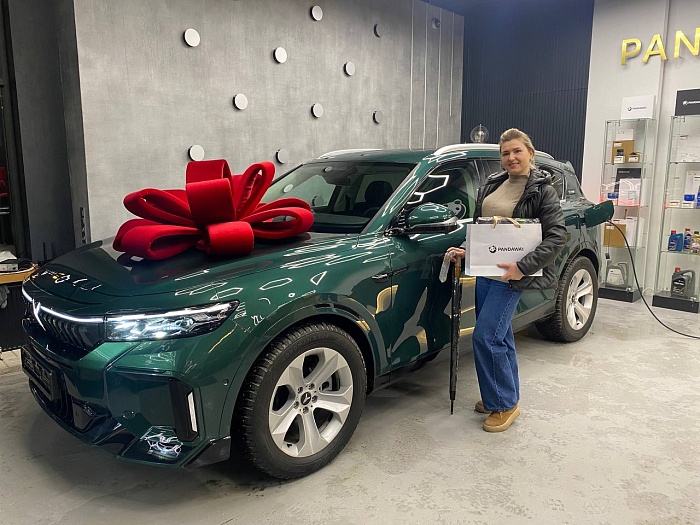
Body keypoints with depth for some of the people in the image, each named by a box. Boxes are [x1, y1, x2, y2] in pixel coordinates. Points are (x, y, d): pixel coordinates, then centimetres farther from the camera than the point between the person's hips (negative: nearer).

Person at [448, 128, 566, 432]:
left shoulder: (541, 190, -8)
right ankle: (503, 397, 29)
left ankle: (505, 404, 7)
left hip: (511, 275, -7)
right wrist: (465, 250, 3)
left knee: (485, 337, -10)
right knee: (499, 338, 15)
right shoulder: (492, 184, 11)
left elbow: (557, 236, -14)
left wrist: (523, 266, -23)